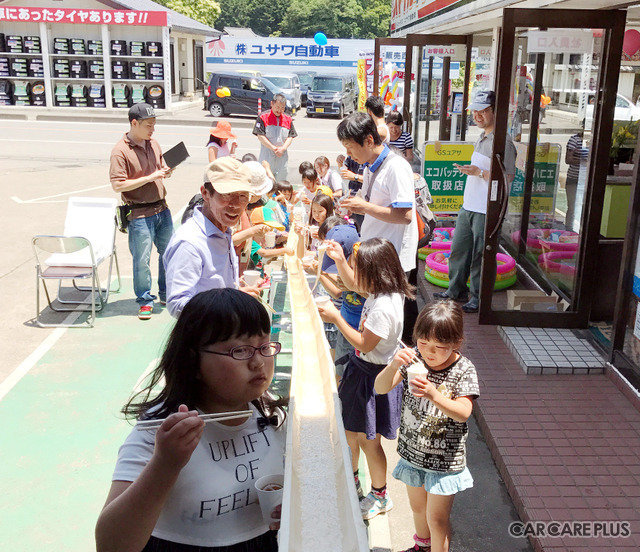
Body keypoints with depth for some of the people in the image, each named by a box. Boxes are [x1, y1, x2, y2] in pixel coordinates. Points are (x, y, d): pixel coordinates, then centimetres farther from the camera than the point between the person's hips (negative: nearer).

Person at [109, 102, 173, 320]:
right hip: (139, 214, -7)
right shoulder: (120, 151, -13)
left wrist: (167, 171, -3)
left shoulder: (153, 144, 9)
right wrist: (150, 178, -20)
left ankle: (166, 294, 33)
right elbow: (118, 185, -19)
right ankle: (145, 300, 17)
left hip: (162, 209, 7)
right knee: (142, 261, 0)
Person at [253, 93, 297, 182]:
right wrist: (274, 148, -12)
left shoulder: (288, 119, 10)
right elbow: (260, 136, -7)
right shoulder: (263, 117, -1)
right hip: (267, 156, -3)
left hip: (282, 156, 3)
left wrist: (283, 148, -11)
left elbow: (290, 136, 7)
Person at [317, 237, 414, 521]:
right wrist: (340, 261, 9)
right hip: (361, 369, 9)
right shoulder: (380, 291, -2)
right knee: (348, 429, 22)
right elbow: (355, 286, 19)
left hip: (372, 376, -9)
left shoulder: (384, 307, -30)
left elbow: (364, 344, -25)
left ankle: (380, 495, 28)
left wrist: (335, 318, -21)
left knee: (367, 439, 7)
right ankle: (351, 480, 45)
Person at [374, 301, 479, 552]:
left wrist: (433, 394, -44)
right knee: (417, 506, 26)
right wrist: (394, 365, -37)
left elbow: (463, 413, -27)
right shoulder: (413, 360, -12)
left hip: (445, 458, -4)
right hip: (413, 450, 4)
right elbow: (381, 388, -16)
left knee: (437, 518, 6)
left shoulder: (463, 370, -19)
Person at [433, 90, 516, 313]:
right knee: (458, 249, 16)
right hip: (468, 206, 9)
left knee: (480, 255, 1)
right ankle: (457, 290, 31)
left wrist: (478, 172, -23)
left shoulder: (502, 142, -16)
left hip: (486, 211, -9)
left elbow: (508, 176, -22)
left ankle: (478, 297, 16)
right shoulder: (481, 139, 14)